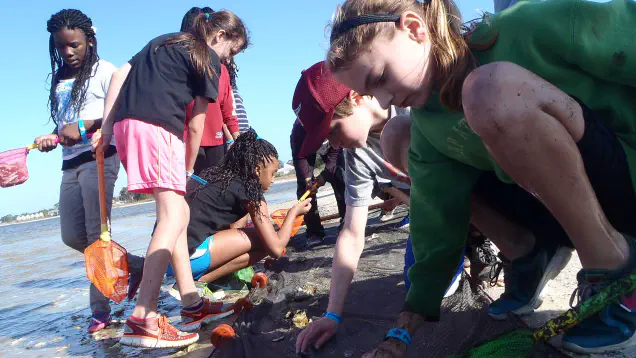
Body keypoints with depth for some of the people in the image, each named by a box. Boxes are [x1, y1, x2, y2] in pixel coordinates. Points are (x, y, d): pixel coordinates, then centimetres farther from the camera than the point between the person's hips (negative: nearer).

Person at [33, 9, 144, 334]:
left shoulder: (103, 71, 0)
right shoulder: (59, 81, 20)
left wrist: (84, 126, -21)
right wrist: (52, 138, 3)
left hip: (99, 157, -8)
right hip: (70, 163, 8)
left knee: (96, 233, -11)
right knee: (72, 236, 2)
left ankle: (100, 308, 4)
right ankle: (137, 265, 14)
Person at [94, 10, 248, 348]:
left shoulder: (163, 40, 29)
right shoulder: (209, 59, 7)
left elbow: (119, 74, 19)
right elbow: (195, 124, 4)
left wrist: (106, 126, 13)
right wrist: (188, 167, 14)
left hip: (126, 123, 9)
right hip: (157, 127, -8)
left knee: (179, 213, 10)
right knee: (172, 218, -13)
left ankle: (192, 305, 13)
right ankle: (143, 319, -20)